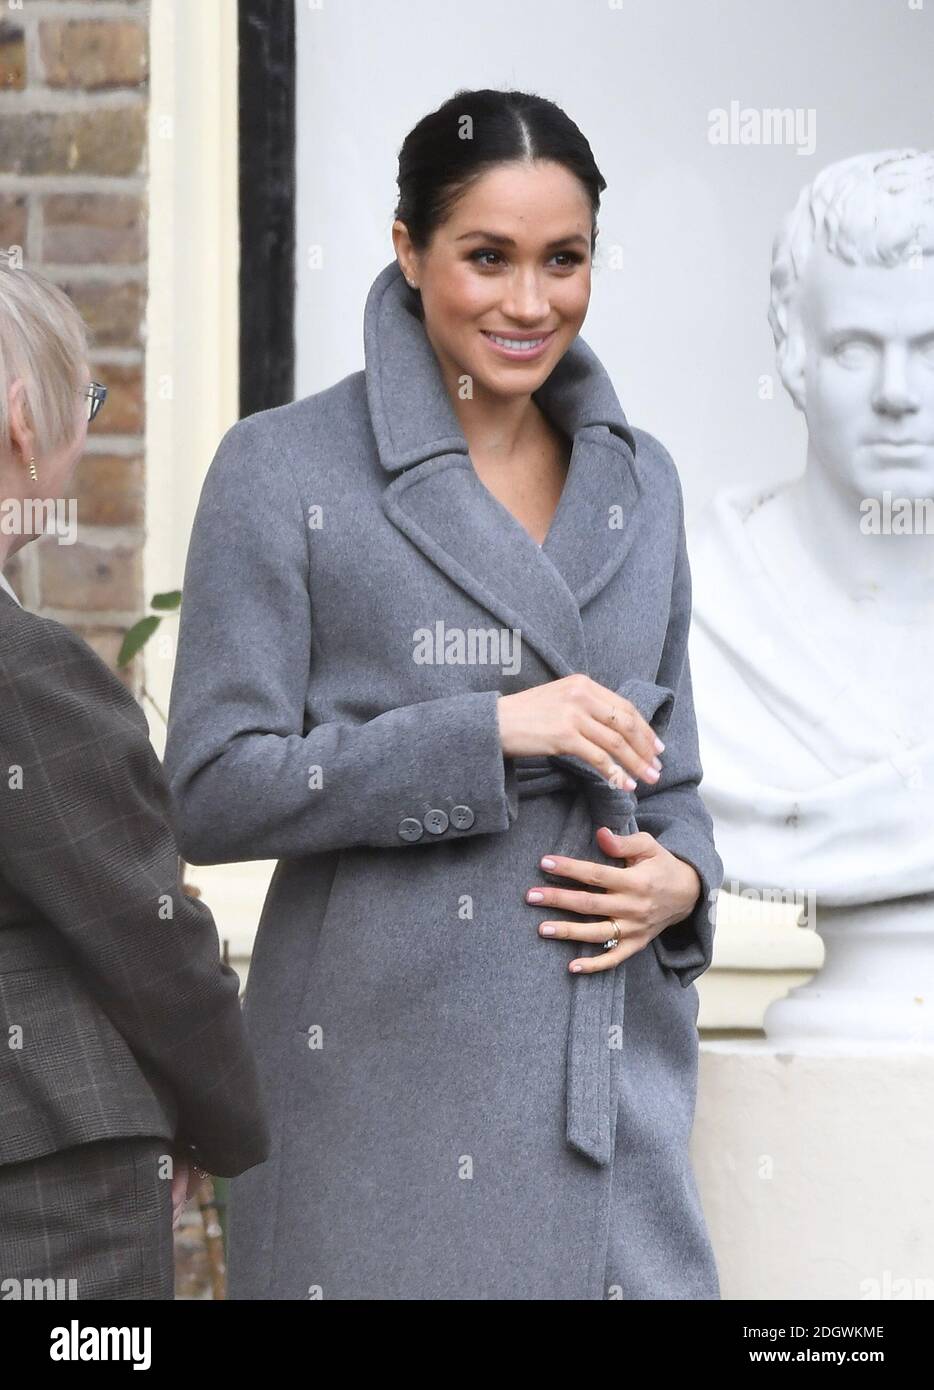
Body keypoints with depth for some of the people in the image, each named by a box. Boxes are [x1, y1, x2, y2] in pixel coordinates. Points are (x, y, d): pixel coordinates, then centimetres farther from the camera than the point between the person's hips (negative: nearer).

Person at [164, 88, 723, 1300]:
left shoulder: (637, 480, 13)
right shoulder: (285, 469, -3)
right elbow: (213, 793, -9)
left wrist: (680, 878, -2)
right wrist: (489, 731, -16)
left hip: (612, 1080, 5)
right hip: (386, 1091, -4)